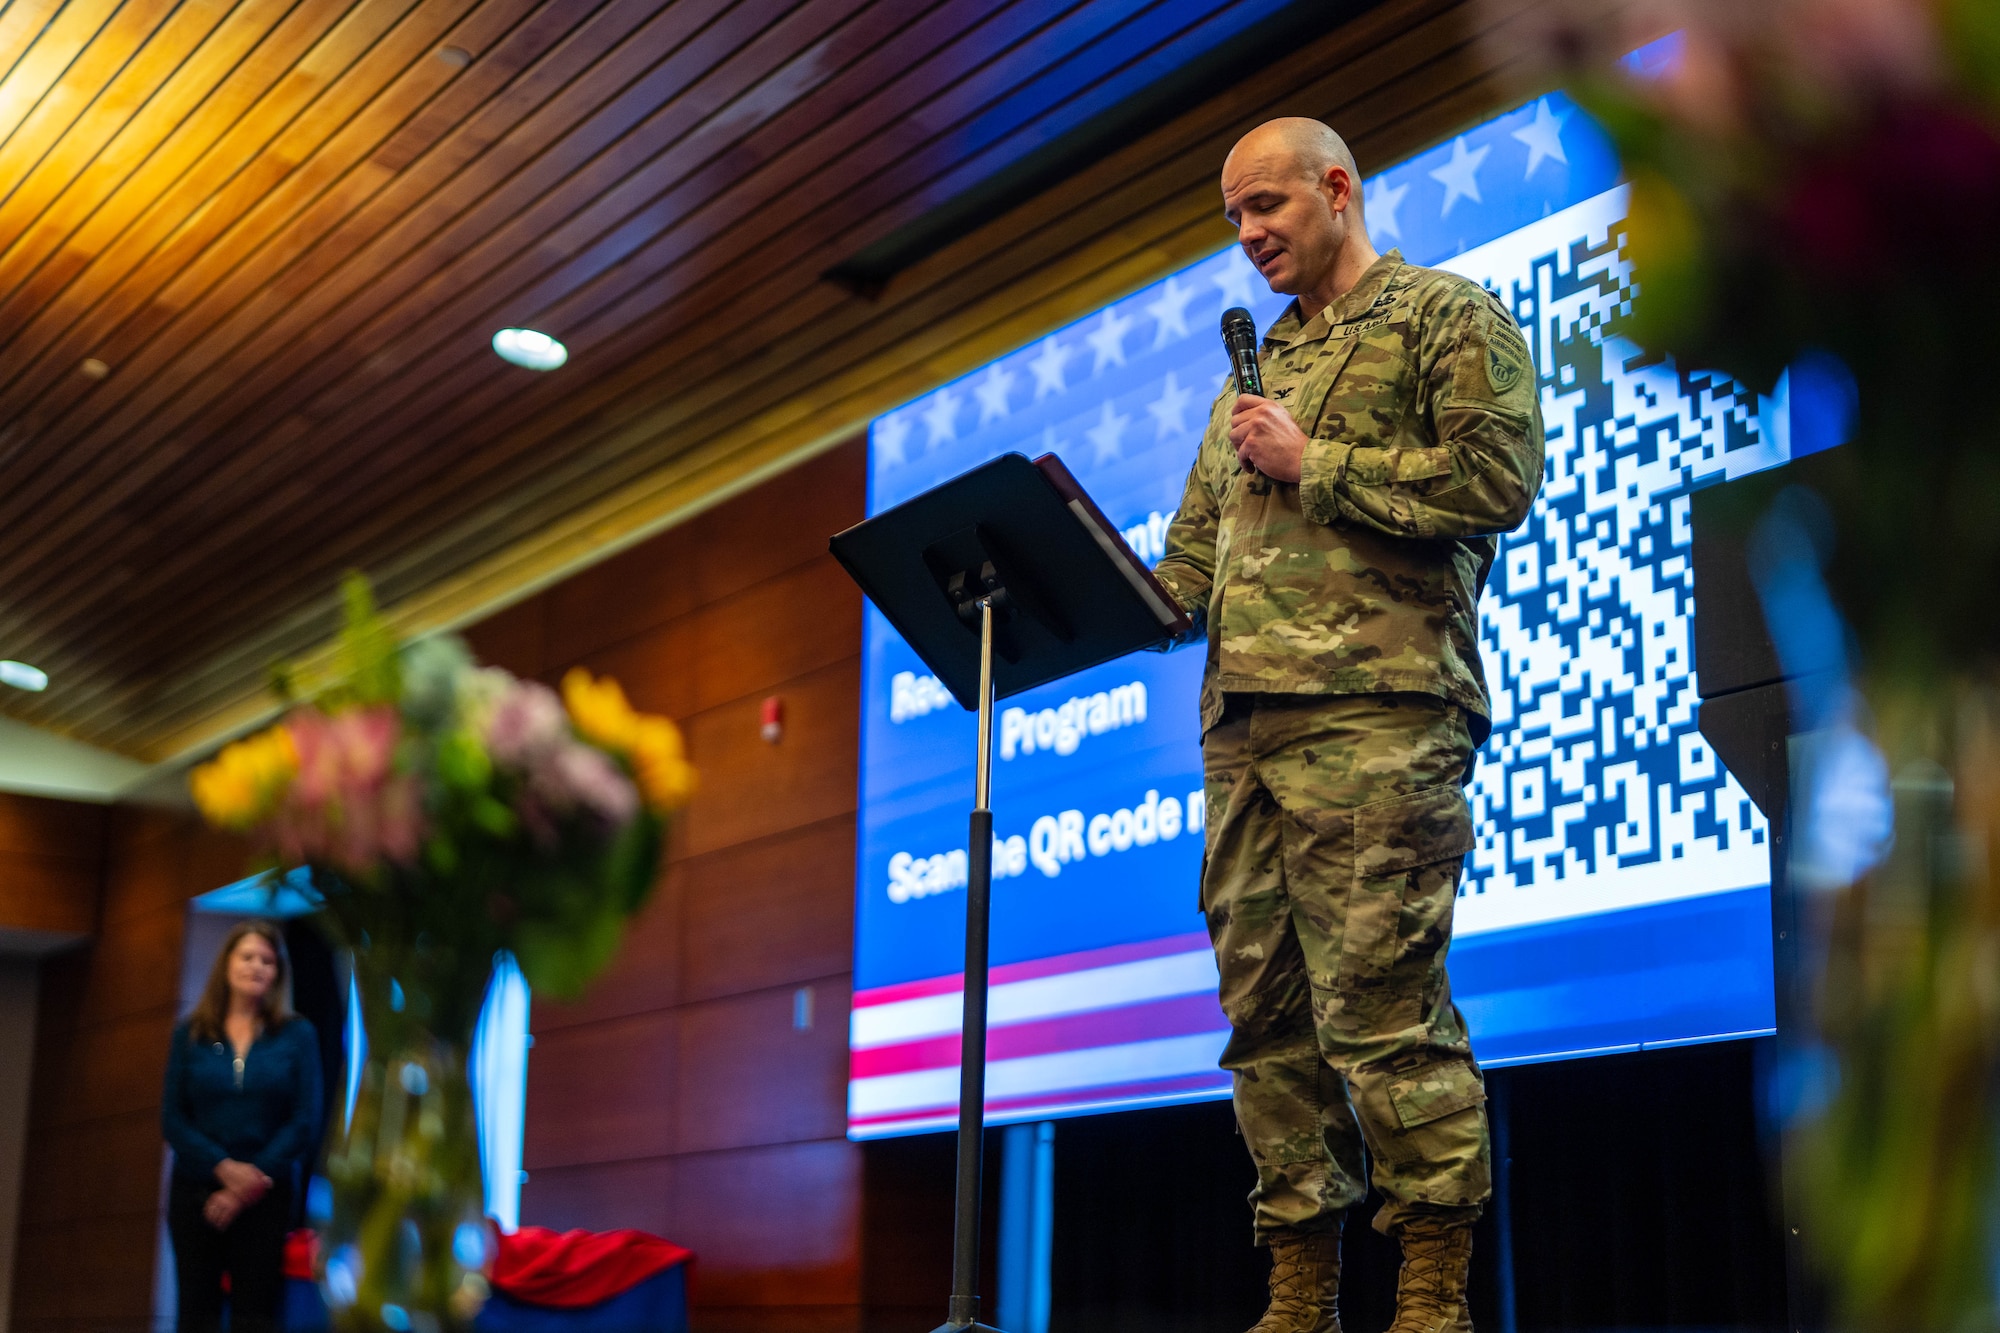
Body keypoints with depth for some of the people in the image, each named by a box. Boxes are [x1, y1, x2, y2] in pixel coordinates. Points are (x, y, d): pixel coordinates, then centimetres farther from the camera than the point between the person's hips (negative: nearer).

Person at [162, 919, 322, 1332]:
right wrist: (225, 1168, -14)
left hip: (266, 1198, -1)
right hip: (196, 1190, 1)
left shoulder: (297, 1035, 5)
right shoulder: (191, 1034, 8)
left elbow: (306, 1123, -1)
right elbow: (173, 1119, 2)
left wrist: (250, 1183, -10)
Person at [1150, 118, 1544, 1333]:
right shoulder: (1258, 364, 28)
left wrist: (1313, 464, -6)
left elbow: (1498, 481, -8)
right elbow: (1192, 549, 25)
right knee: (1266, 1015, 5)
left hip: (1376, 709, -7)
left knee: (1380, 1007, -12)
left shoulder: (1447, 317, 7)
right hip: (1243, 720, 8)